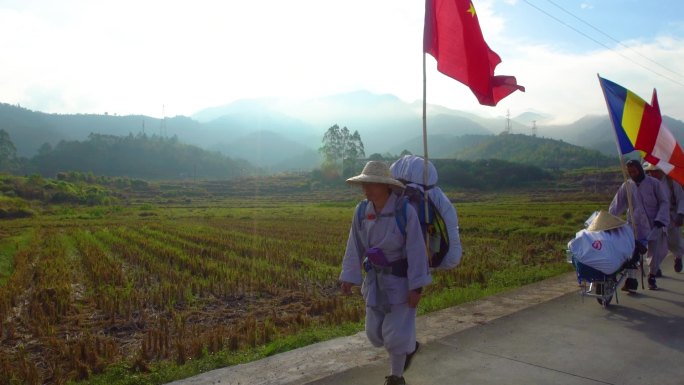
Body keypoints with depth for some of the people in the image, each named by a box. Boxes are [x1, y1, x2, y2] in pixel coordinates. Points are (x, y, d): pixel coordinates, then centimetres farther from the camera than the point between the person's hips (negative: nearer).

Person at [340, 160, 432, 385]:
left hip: (402, 278, -5)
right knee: (375, 331, 12)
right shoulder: (362, 211, -8)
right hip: (376, 278, 6)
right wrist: (348, 278, 0)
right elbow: (355, 247, 0)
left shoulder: (405, 211, -23)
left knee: (395, 332, 0)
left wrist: (416, 287, -19)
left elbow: (416, 251, -20)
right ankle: (409, 348, 42)